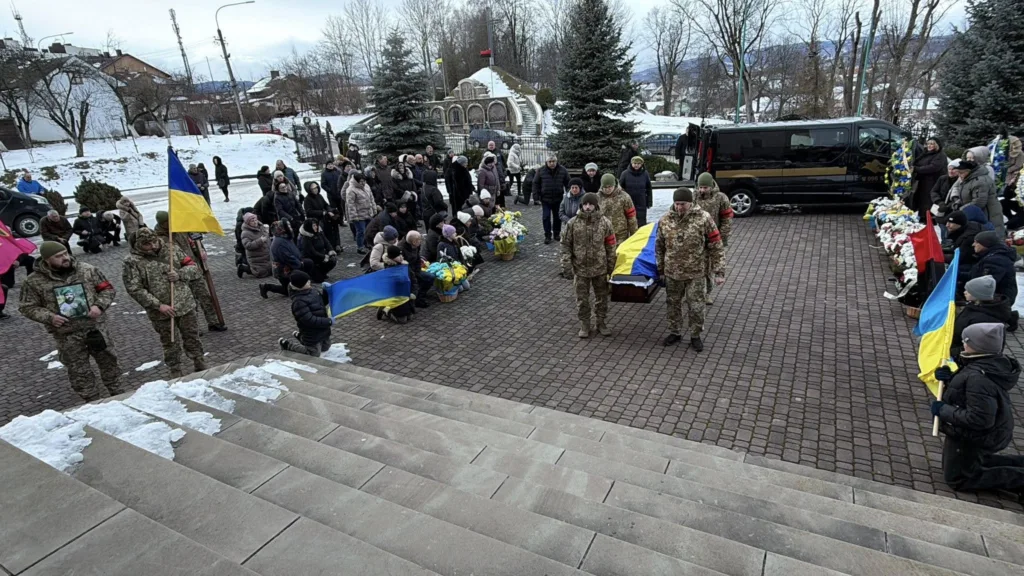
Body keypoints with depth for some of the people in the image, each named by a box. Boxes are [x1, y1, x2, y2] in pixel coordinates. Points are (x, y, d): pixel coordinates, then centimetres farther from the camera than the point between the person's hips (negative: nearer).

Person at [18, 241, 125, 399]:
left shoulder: (87, 269, -2)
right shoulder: (34, 281, -4)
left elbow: (108, 289, 5)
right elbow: (27, 307, 3)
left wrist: (99, 305, -13)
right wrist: (49, 317, -15)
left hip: (96, 327, 1)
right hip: (67, 335, -1)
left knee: (108, 362, 11)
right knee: (79, 371, 9)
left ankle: (118, 394, 27)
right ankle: (92, 402, 24)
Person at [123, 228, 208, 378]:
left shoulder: (171, 249, 1)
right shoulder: (133, 262, -8)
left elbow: (194, 269, 4)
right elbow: (135, 289, -12)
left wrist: (179, 274, -16)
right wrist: (158, 305, -18)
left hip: (186, 305, 2)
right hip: (162, 314, -2)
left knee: (193, 339, 15)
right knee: (171, 345, 11)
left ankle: (201, 368, 32)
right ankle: (176, 374, 28)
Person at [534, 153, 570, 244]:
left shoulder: (562, 170, -3)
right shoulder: (541, 170, -6)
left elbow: (567, 183, 5)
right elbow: (536, 183, 2)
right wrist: (537, 194, -3)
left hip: (558, 198, 1)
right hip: (546, 199, -1)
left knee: (557, 217, 12)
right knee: (546, 217, -1)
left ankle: (557, 233, 27)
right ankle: (547, 235, 7)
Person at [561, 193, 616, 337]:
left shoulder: (605, 223, -7)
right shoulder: (573, 223, -8)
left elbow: (610, 247, 0)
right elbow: (566, 245, -2)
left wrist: (611, 268, 0)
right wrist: (566, 265, -9)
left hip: (600, 268, 1)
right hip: (580, 268, 0)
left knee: (602, 297, 14)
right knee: (582, 299, 10)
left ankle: (601, 322, 32)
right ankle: (584, 324, 27)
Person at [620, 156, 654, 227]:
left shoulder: (645, 174, -1)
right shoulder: (625, 173, -5)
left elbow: (649, 189, 8)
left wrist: (649, 202, 6)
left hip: (641, 203, 1)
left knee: (642, 221, 4)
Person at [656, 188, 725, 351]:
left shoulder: (704, 218, -12)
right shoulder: (665, 220, -3)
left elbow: (716, 247, -8)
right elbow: (659, 247, 8)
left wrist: (719, 271, -10)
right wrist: (660, 269, 11)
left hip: (695, 273, -3)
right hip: (672, 272, 3)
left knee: (696, 306, 6)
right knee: (673, 304, 15)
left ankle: (695, 336, 26)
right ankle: (675, 332, 34)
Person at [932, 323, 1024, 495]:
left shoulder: (978, 377, -34)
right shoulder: (993, 364, -5)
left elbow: (979, 419, -35)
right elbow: (965, 387, 9)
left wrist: (943, 410, -27)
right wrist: (950, 377, -8)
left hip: (973, 436, -9)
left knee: (958, 479, 8)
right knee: (972, 461, 33)